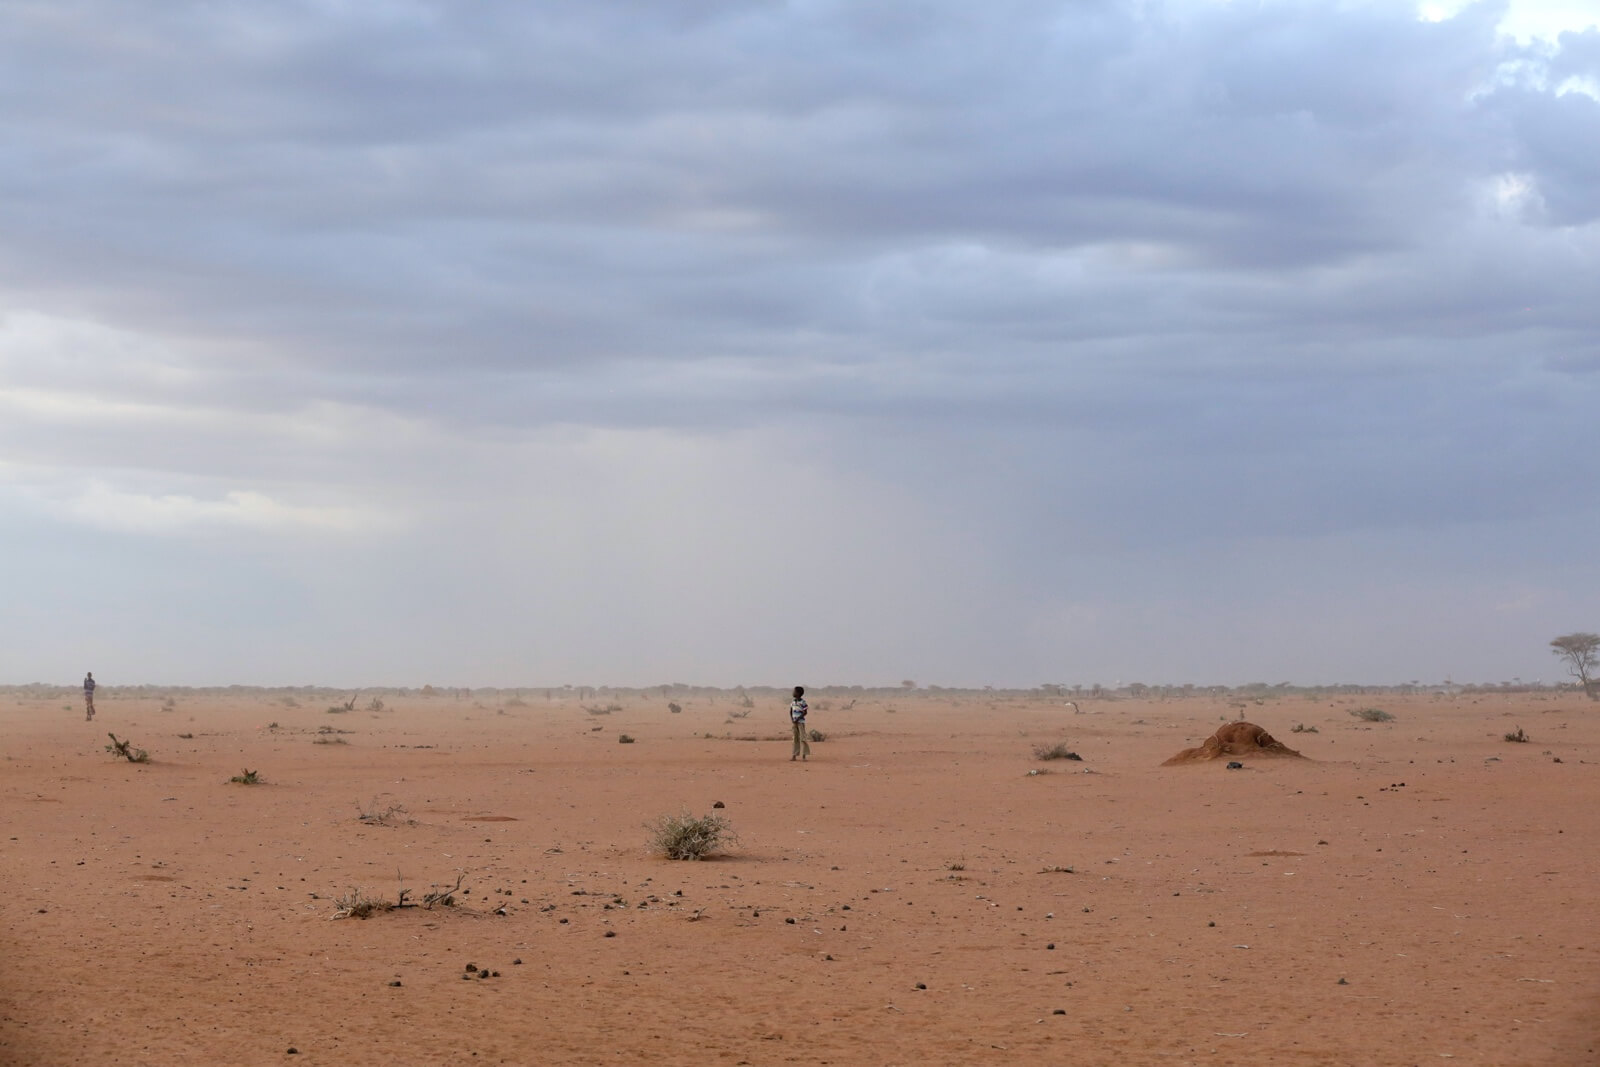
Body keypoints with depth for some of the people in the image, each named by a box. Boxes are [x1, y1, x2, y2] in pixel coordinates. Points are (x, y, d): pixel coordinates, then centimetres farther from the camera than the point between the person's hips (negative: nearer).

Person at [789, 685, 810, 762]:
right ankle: (794, 756, 8)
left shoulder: (802, 702, -8)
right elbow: (790, 711, 13)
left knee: (802, 738, -8)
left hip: (801, 722, -6)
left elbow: (805, 712, -11)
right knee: (796, 739, 7)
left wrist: (797, 719, -15)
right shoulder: (793, 702, 10)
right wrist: (792, 720, -3)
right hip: (794, 722, 6)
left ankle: (804, 755, -6)